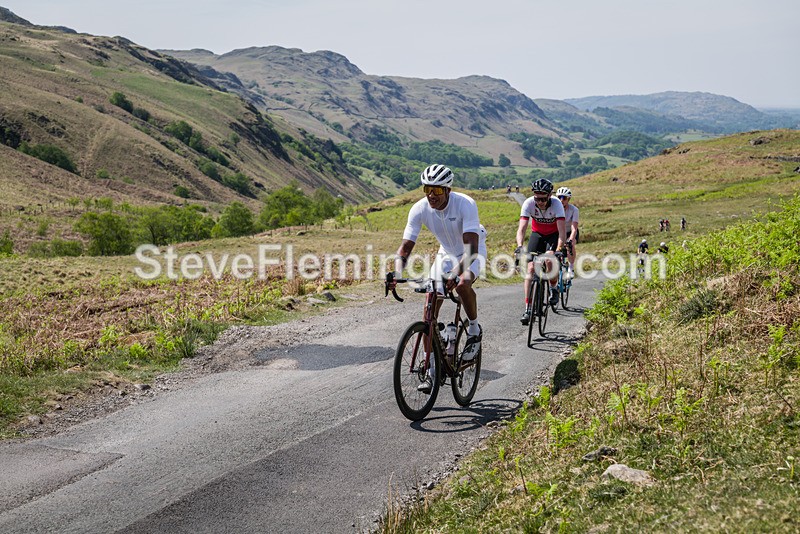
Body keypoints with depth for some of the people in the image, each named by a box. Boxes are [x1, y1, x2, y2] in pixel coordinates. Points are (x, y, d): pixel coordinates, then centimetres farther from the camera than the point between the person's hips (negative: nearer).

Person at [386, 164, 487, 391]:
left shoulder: (465, 204, -33)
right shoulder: (419, 209, -21)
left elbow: (471, 248, -40)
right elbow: (405, 246, -21)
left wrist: (456, 272, -56)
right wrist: (396, 274, -39)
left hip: (473, 252, -4)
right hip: (447, 253, 4)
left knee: (462, 284, -36)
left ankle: (474, 330, -7)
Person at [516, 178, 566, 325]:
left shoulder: (556, 204, -30)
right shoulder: (528, 203, -26)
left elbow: (561, 230, -36)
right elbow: (522, 228, -32)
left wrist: (559, 249, -51)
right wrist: (519, 246, -49)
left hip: (553, 235, -2)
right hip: (537, 234, 2)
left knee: (548, 259, -31)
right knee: (531, 268, -13)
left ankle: (553, 288, -2)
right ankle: (527, 309, -11)